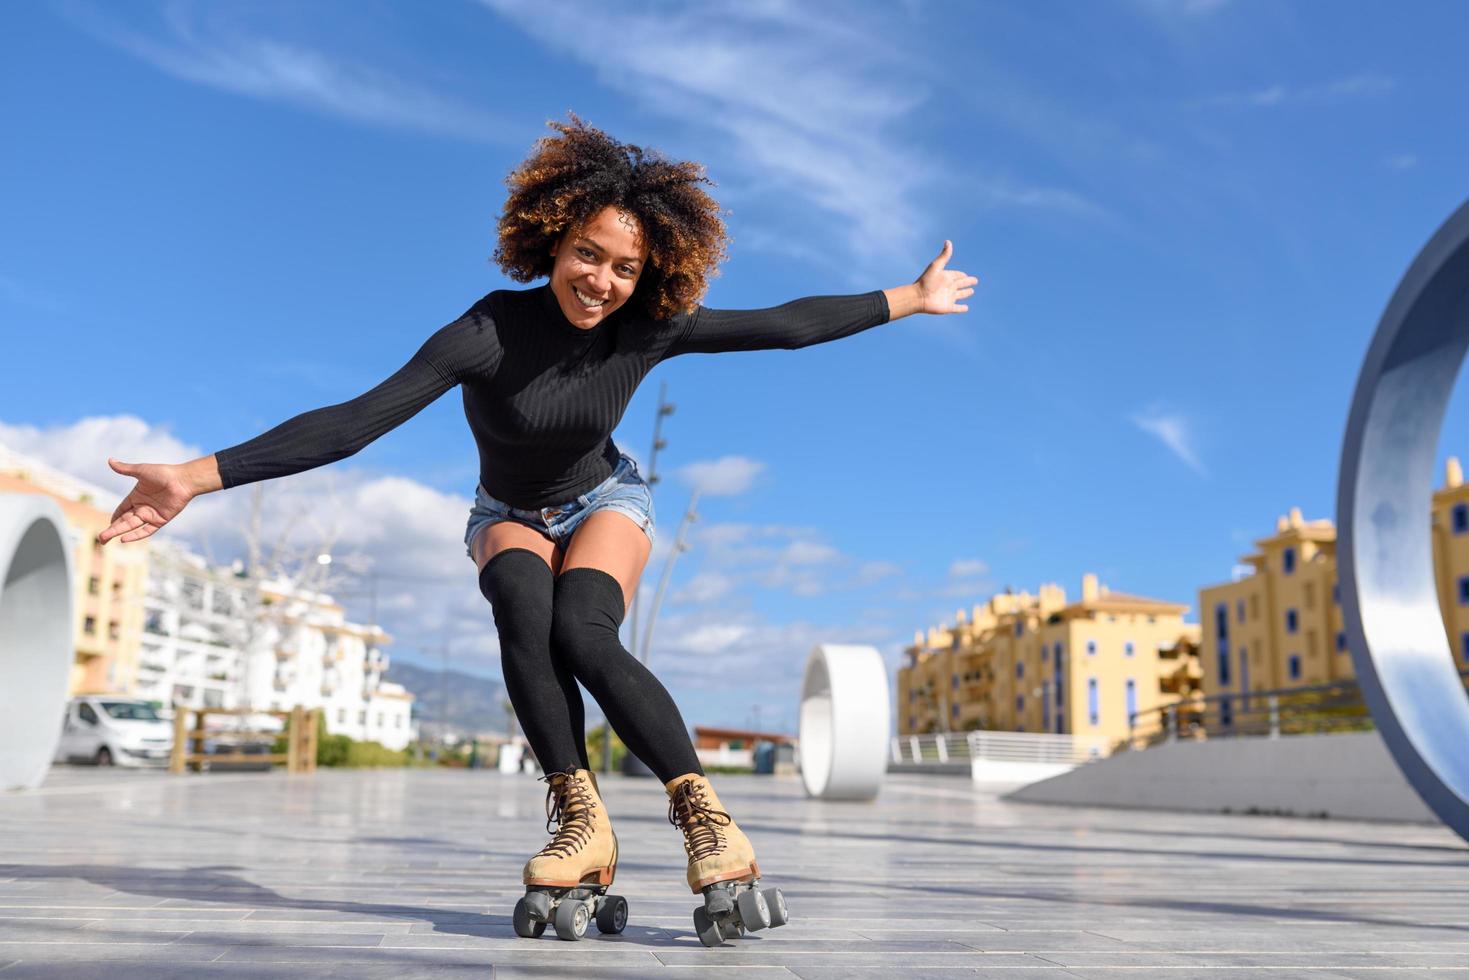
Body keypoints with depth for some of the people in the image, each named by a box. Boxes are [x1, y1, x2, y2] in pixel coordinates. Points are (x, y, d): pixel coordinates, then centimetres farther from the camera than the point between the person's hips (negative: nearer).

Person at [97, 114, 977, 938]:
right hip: (512, 518, 0)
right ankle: (581, 820, -30)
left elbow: (786, 325, -11)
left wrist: (910, 298, -4)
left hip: (604, 503, 0)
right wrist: (199, 476, -43)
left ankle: (707, 817, -31)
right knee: (521, 598, -36)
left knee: (584, 634, -32)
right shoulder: (491, 332, -30)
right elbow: (357, 420, -35)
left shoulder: (648, 329, -21)